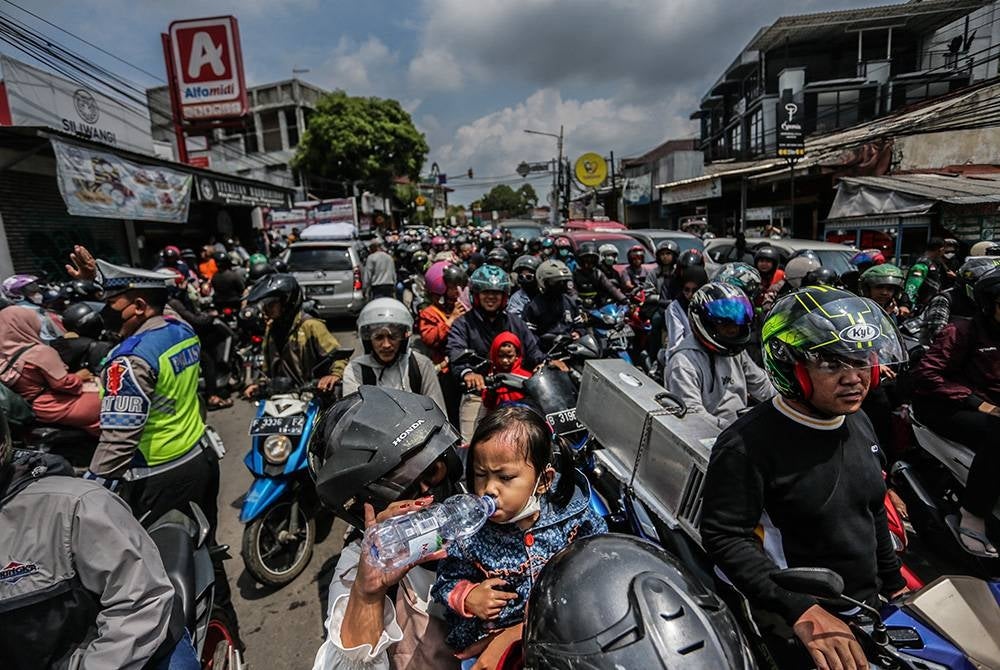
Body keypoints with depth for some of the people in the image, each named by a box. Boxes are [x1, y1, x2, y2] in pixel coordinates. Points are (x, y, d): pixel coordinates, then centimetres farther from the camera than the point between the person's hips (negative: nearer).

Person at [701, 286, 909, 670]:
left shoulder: (858, 423, 0)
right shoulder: (747, 444, -28)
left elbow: (873, 512, 13)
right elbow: (724, 536, -28)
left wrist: (894, 583, 18)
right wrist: (800, 610, -33)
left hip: (871, 606, 8)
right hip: (794, 625, -7)